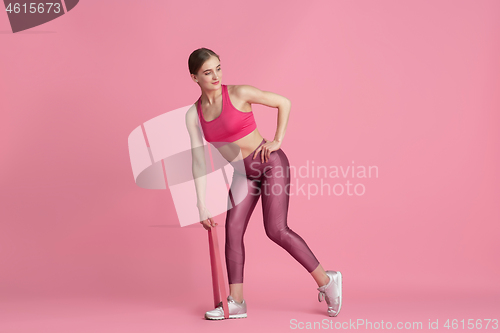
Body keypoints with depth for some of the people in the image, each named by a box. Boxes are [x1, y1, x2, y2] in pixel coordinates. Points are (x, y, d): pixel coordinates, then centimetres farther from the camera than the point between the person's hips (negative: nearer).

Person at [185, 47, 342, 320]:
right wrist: (202, 207, -4)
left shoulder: (238, 93, -14)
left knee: (276, 230, -12)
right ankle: (236, 302, 3)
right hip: (243, 173, 5)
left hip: (271, 164, -5)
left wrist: (277, 140, -7)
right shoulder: (193, 115, -2)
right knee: (233, 230, -4)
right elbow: (198, 162, -2)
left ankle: (326, 281, 3)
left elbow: (284, 102, -4)